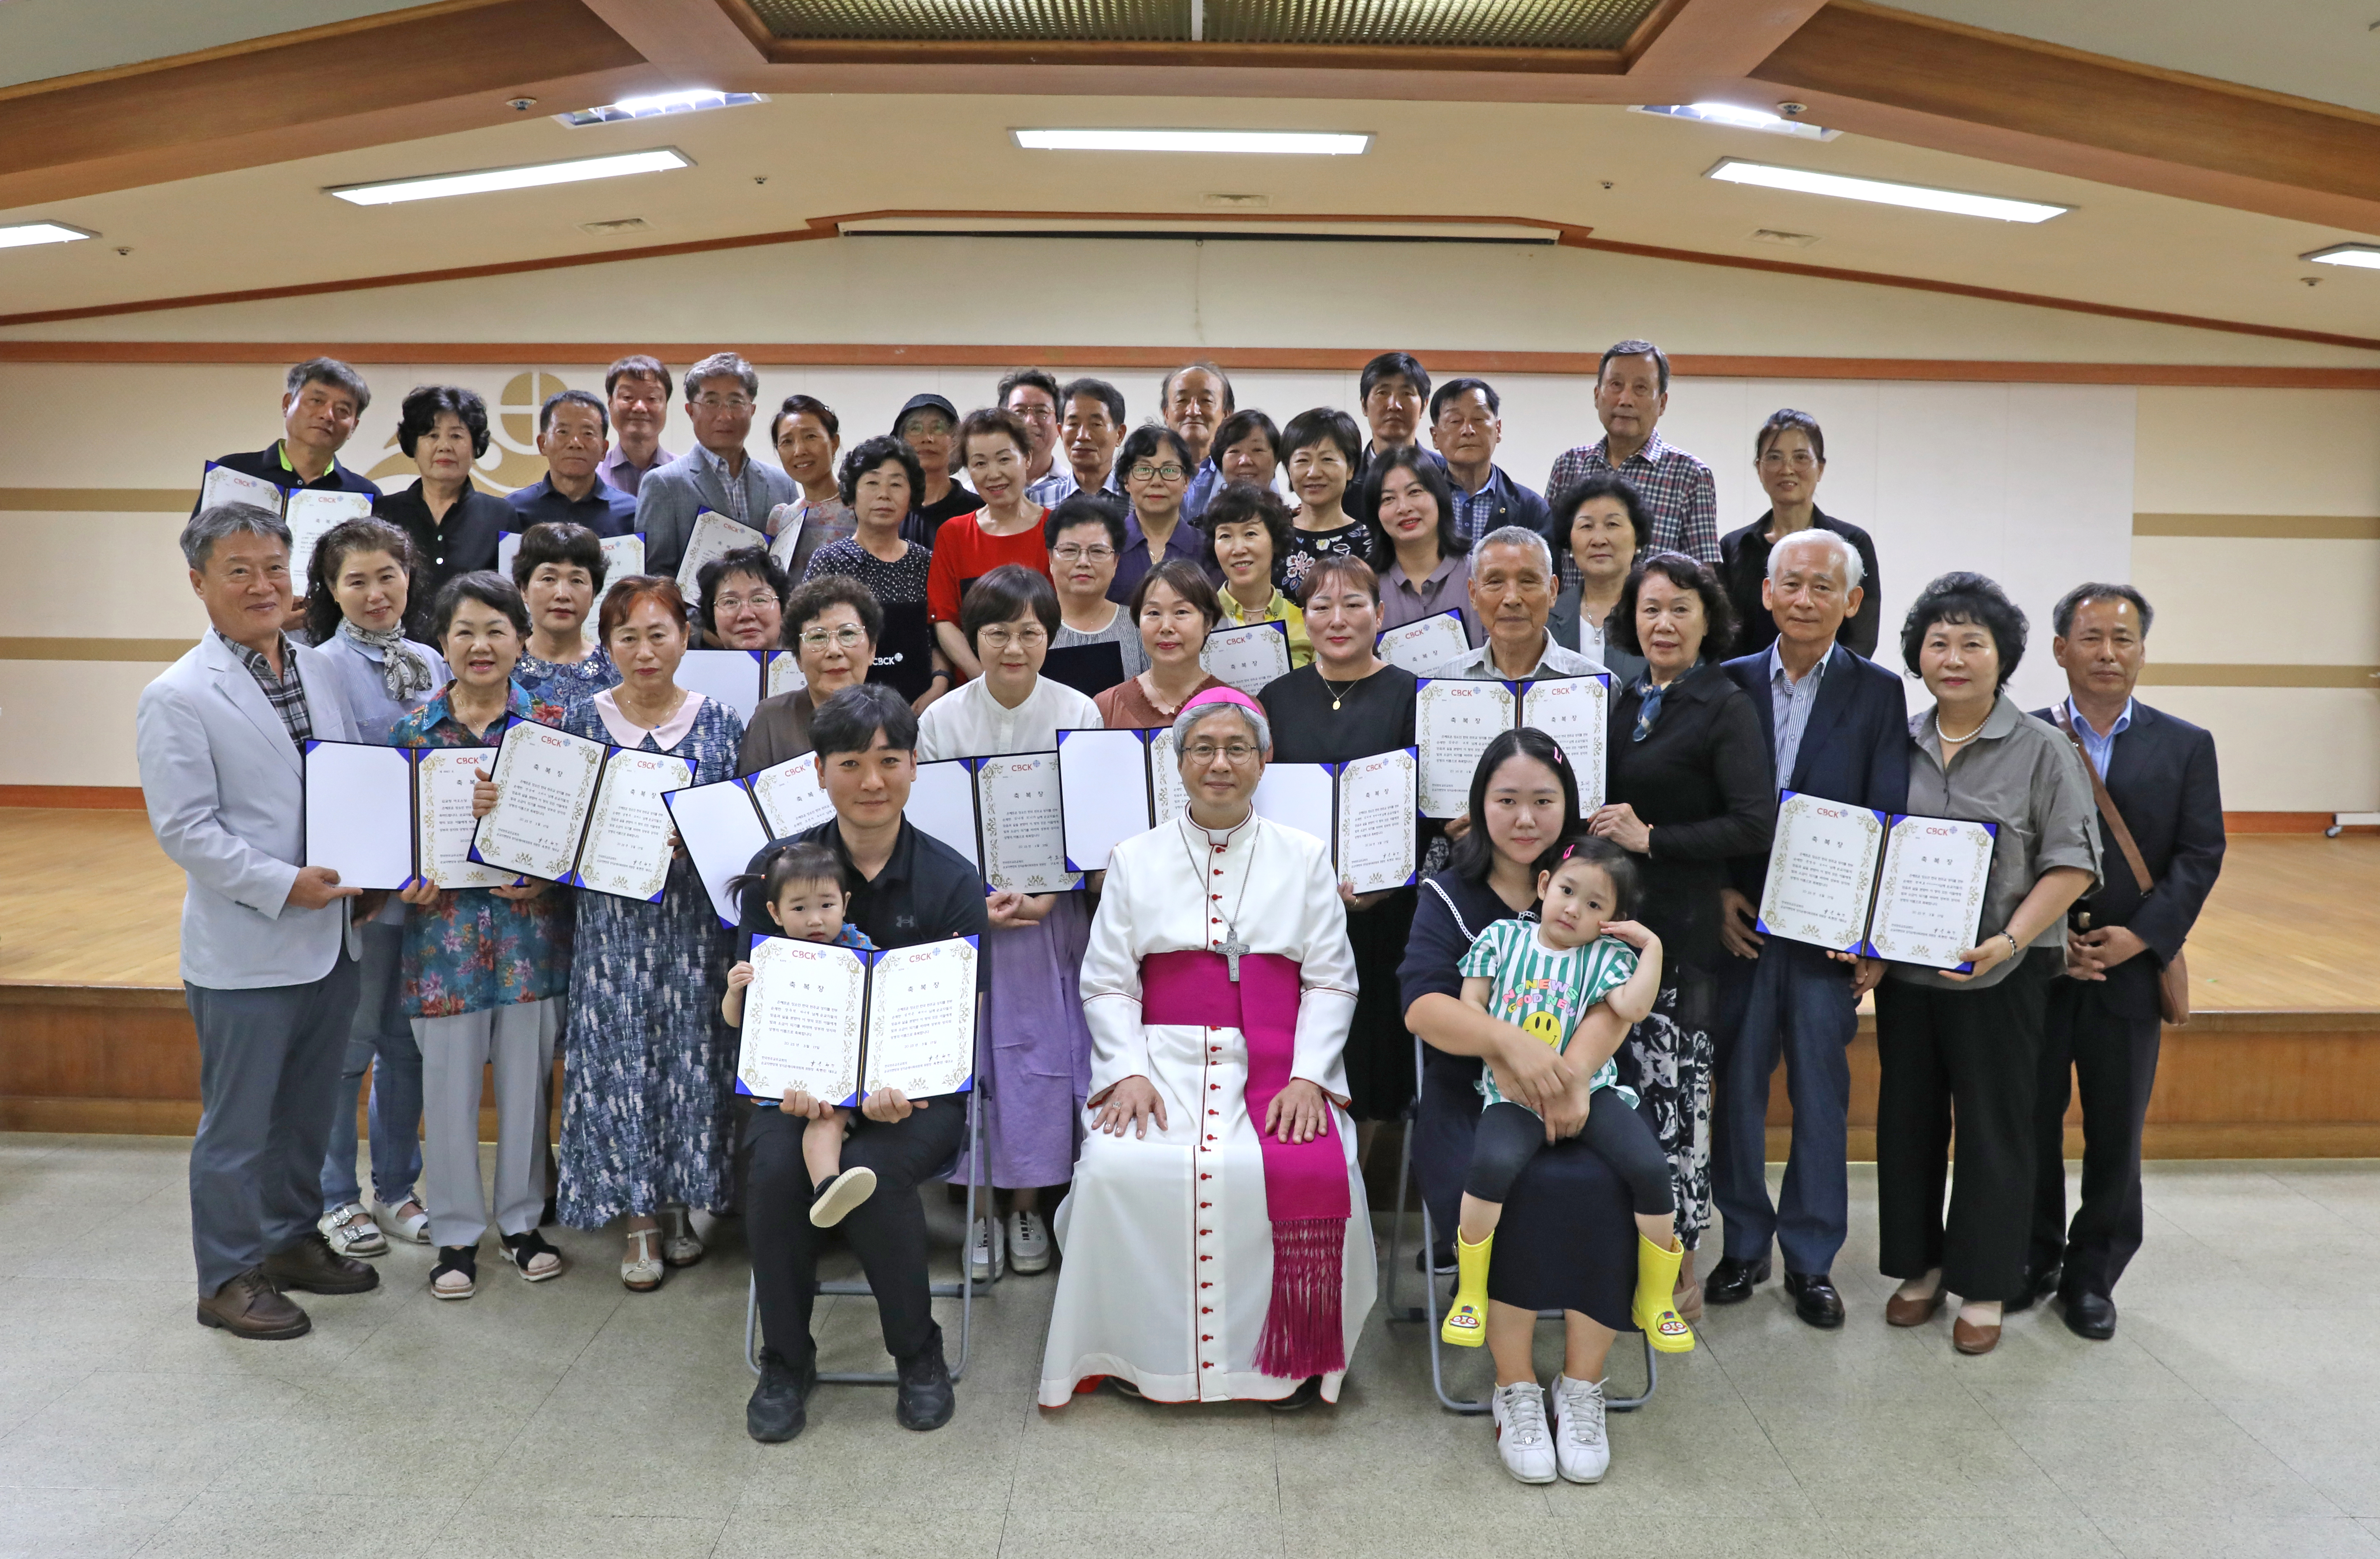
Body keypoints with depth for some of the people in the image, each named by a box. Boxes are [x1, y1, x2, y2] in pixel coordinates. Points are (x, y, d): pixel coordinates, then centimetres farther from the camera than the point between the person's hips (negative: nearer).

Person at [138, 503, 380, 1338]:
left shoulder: (319, 670, 8)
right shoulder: (178, 697, -11)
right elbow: (183, 830, -15)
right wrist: (284, 886, -21)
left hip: (331, 938, 6)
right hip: (245, 950, -6)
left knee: (309, 1110, 19)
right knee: (239, 1122, 6)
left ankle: (293, 1239, 37)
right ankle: (229, 1278, 20)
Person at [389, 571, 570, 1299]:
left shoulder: (550, 723, 0)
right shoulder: (414, 728, 1)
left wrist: (547, 878, -13)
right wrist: (410, 882, -12)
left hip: (532, 931, 0)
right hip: (445, 931, 0)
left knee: (527, 1080, 10)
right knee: (448, 1084, 7)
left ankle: (521, 1220, 28)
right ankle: (456, 1232, 23)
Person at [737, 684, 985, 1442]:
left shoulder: (952, 880, -2)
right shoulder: (777, 868, 2)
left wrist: (902, 1087, -26)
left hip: (918, 1089, -2)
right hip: (804, 1083, 2)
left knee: (870, 1173, -31)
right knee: (773, 1168, -28)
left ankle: (919, 1356, -4)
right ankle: (786, 1362, -3)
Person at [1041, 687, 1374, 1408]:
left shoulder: (1305, 857, 12)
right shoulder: (1135, 860, 13)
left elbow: (1331, 981, 7)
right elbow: (1107, 982, 7)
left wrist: (1307, 1078, -8)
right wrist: (1128, 1073, -9)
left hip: (1277, 1065, 0)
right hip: (1164, 1057, 1)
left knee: (1312, 1174, -28)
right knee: (1120, 1168, -27)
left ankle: (1295, 1358, -5)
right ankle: (1139, 1352, -5)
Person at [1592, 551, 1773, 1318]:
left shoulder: (1725, 708, -5)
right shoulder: (1623, 702, 15)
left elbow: (1755, 824, -13)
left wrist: (1652, 840, -14)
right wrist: (1598, 831, 2)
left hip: (1684, 927, -6)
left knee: (1672, 1089, -3)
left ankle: (1681, 1263, 10)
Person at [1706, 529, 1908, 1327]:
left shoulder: (1879, 693, 1)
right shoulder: (1730, 683, 5)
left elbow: (1890, 820, -3)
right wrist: (1720, 893, -6)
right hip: (1742, 919, 1)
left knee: (1821, 1093, 5)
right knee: (1736, 1083, 8)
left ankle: (1811, 1259, 18)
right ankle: (1744, 1243, 23)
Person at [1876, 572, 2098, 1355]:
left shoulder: (2042, 750, -4)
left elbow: (2071, 864, -8)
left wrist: (2011, 940, -20)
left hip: (2001, 975, -4)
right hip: (1904, 968, 4)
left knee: (1993, 1127, 4)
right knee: (1907, 1116, 11)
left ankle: (1984, 1287, 18)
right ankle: (1920, 1266, 27)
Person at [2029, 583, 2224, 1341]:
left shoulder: (2186, 746, 4)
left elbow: (2200, 856, -1)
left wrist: (2142, 937, -13)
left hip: (2131, 970, 1)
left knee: (2115, 1131, 8)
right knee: (2030, 1122, 9)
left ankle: (2093, 1276, 23)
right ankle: (2030, 1261, 26)